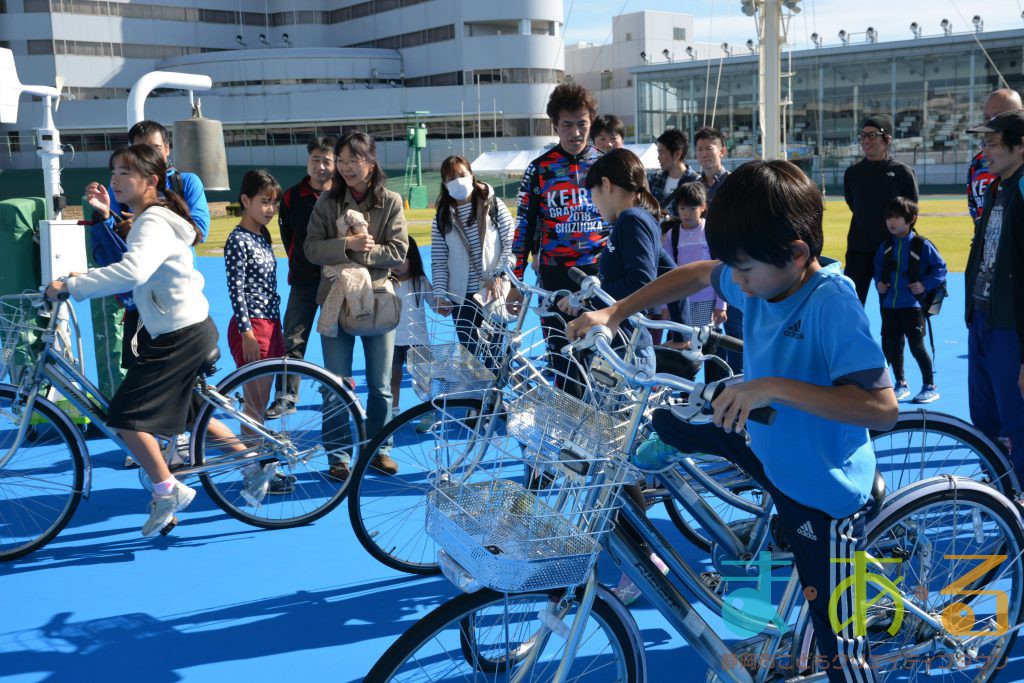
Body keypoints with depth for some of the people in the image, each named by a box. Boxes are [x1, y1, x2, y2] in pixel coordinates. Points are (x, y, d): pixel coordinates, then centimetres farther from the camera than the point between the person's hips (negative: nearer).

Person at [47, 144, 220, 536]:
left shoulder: (153, 223, -19)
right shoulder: (150, 218, 14)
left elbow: (132, 272, -38)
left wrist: (71, 285, -33)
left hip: (180, 336, -11)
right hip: (191, 330, 11)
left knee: (125, 415, -9)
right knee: (186, 415, 21)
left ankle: (166, 491, 1)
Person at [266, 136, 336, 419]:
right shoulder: (292, 197, 2)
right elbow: (288, 236, 11)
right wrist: (299, 263, 8)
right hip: (304, 279, 1)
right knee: (293, 338, -1)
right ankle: (285, 395, 6)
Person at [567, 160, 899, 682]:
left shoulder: (832, 302, -29)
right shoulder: (762, 276, -8)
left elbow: (883, 408, -35)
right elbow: (695, 275, 11)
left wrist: (774, 387, -40)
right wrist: (613, 313, 1)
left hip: (822, 489, -7)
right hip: (766, 444, 7)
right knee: (667, 416, 15)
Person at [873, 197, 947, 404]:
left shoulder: (922, 245, -7)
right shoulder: (886, 246, 7)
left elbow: (940, 268, -3)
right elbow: (878, 268, 22)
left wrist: (925, 285, -13)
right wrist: (878, 283, 5)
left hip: (913, 305, -5)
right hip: (889, 305, 6)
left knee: (917, 346, -5)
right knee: (891, 345, 9)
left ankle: (930, 387, 9)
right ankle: (901, 384, 26)